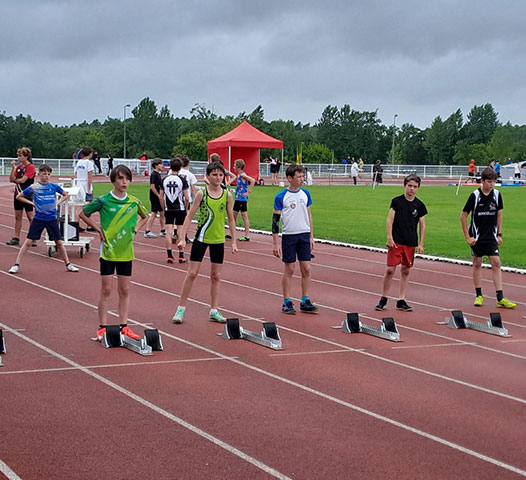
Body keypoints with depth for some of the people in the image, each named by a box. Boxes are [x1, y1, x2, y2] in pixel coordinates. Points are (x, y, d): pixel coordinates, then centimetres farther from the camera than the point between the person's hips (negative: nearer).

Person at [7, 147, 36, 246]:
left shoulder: (31, 167, -10)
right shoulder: (18, 167, 10)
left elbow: (23, 180, -16)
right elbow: (11, 179, 2)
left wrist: (15, 180, 1)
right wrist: (13, 168, -8)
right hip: (18, 193, 7)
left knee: (30, 217, -2)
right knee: (18, 217, 10)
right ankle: (16, 238, 14)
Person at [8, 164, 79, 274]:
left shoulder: (54, 186, 0)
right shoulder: (33, 187, -5)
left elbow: (65, 195, 17)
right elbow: (19, 197, 5)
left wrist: (57, 203, 2)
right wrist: (32, 203, -3)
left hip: (52, 219, 1)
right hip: (38, 219, -1)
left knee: (59, 242, 7)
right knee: (28, 241, -3)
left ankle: (68, 265, 18)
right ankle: (16, 265, 2)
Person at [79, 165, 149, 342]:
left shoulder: (134, 202, 2)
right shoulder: (103, 201, -8)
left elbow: (145, 216, 21)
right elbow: (83, 214, 3)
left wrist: (135, 229, 6)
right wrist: (98, 229, -4)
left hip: (126, 252, 3)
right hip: (108, 250, -3)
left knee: (125, 290, 8)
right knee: (106, 289, 1)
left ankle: (123, 326, 15)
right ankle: (102, 328, 7)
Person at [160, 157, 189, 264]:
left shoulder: (165, 179, 1)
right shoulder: (182, 180, -8)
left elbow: (161, 197, 3)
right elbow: (187, 198, -10)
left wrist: (164, 208, 14)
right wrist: (186, 209, 4)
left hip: (168, 210, 2)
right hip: (180, 209, -2)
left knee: (169, 232, 2)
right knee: (180, 231, 4)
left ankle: (169, 256, 0)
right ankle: (181, 256, 5)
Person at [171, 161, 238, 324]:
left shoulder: (227, 195, 1)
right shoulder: (201, 193, -8)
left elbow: (231, 219, 8)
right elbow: (190, 216, -6)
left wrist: (234, 242, 5)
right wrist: (182, 238, -12)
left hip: (218, 239, 3)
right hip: (201, 237, -3)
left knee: (216, 276, 8)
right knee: (192, 273, -3)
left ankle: (214, 311, 16)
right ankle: (181, 309, 5)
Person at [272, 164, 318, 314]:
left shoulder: (305, 194, 6)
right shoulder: (281, 197, -8)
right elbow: (275, 220, -6)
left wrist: (311, 237, 12)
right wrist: (275, 243, -9)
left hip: (304, 235, 4)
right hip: (288, 236, -4)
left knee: (306, 269, 3)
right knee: (289, 269, 1)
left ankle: (305, 301, 11)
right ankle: (287, 302, 10)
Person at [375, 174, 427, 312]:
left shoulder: (419, 205, 5)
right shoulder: (397, 201, -2)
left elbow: (422, 225, 9)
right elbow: (390, 220, -3)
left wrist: (421, 244, 5)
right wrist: (389, 237, -12)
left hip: (411, 243, 3)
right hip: (396, 242, -3)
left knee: (406, 271, 7)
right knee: (390, 269, -6)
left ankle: (401, 300, 15)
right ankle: (383, 299, 7)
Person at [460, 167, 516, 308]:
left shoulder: (496, 194, 0)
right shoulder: (475, 195, -10)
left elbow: (499, 214, 11)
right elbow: (463, 216, -5)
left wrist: (499, 234, 6)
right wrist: (467, 237, -6)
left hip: (491, 236, 2)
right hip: (477, 237, -2)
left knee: (496, 263, -5)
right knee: (477, 264, 6)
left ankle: (500, 298, -6)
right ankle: (478, 295, 17)